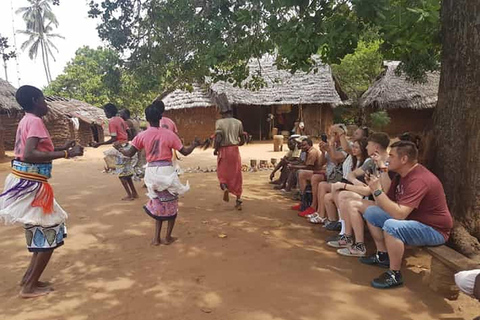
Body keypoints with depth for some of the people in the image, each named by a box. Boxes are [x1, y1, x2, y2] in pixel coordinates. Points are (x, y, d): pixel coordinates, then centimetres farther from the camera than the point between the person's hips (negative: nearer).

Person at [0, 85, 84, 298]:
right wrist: (66, 154, -29)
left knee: (43, 233, 19)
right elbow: (29, 155, -29)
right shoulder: (35, 121, -16)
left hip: (25, 182, 10)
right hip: (29, 185, -10)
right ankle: (29, 287, 10)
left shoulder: (26, 120, 13)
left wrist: (62, 147, 27)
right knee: (49, 234, 1)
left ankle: (29, 278, 28)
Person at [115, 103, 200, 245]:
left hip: (151, 171, 3)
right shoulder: (169, 134, -5)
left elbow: (129, 153, 1)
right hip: (166, 170, -3)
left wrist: (119, 148, 22)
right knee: (171, 204, 14)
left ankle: (156, 238, 19)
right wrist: (194, 144, 17)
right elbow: (185, 152, -3)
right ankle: (168, 237, 20)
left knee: (158, 203, 19)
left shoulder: (142, 135, -1)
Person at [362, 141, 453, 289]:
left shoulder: (419, 180, -27)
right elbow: (383, 204, 2)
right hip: (412, 220, 10)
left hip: (434, 229, -10)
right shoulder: (401, 175, 4)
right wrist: (374, 187, -13)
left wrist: (378, 191, -31)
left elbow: (399, 214, -36)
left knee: (391, 226, -36)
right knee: (371, 212, 7)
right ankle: (383, 255, 18)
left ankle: (394, 275, -17)